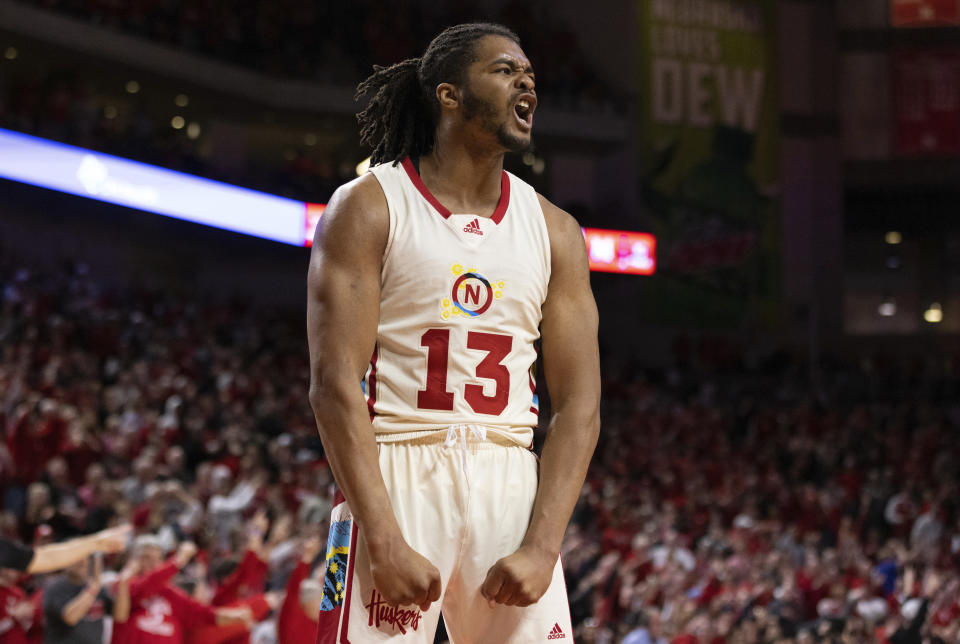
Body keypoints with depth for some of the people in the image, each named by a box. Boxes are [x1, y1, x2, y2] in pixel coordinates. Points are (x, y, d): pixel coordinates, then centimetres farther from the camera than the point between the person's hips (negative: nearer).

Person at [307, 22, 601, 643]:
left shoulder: (554, 231, 10)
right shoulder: (368, 208, -2)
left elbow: (579, 403, 6)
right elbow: (335, 383, -9)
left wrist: (542, 547, -8)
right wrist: (385, 541, -19)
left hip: (511, 490, 4)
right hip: (395, 477, -4)